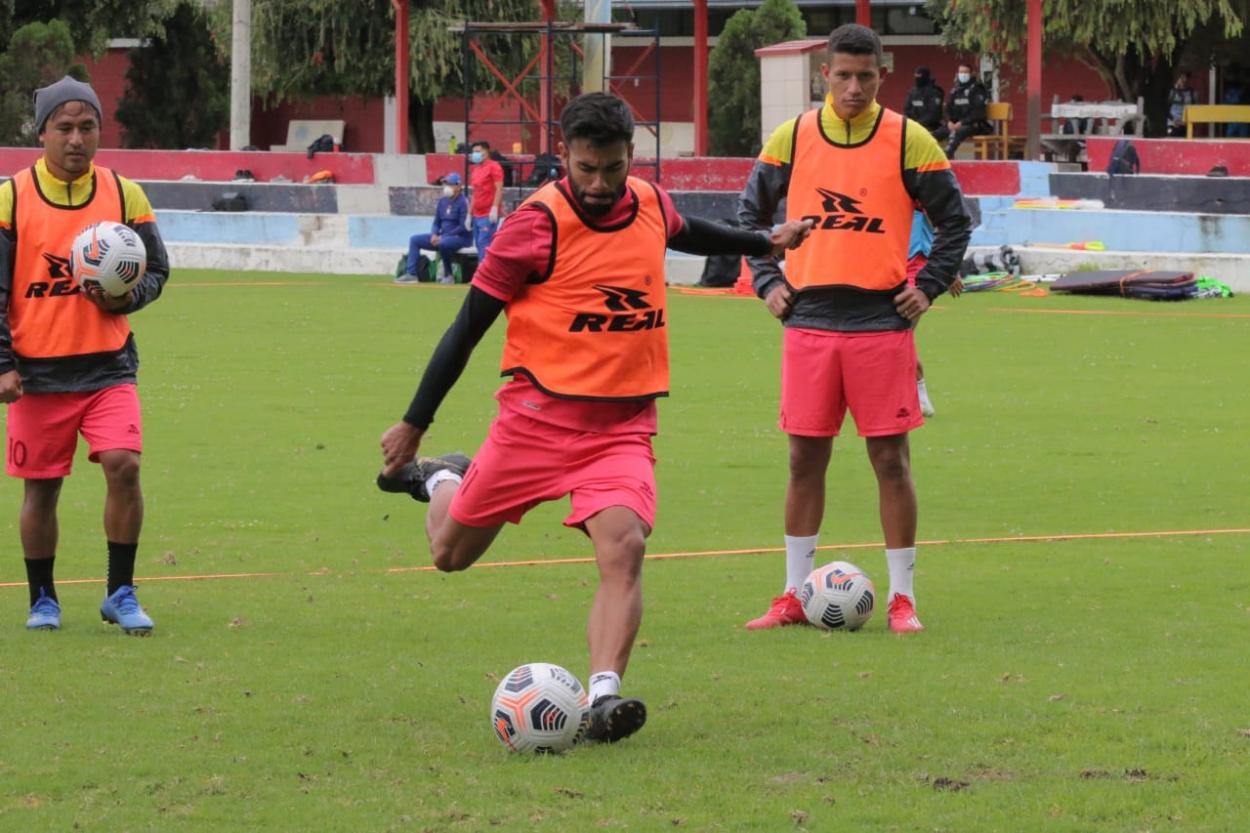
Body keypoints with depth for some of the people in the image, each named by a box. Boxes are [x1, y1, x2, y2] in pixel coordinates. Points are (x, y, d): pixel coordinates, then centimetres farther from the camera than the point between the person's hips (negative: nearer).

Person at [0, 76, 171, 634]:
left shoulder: (124, 195, 4)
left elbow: (156, 269, 10)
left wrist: (124, 298, -12)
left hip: (108, 367, 1)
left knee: (123, 464, -15)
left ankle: (120, 594, -2)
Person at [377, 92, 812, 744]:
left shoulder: (650, 204, 4)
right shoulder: (537, 224, -12)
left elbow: (681, 231, 32)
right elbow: (468, 326, -6)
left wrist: (763, 244, 43)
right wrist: (413, 425, -4)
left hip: (623, 426, 3)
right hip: (537, 415, -2)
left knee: (623, 547, -23)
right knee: (451, 554, 9)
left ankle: (603, 696, -31)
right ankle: (439, 479, 43)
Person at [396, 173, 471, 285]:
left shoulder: (463, 202, -13)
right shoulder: (442, 201, 11)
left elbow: (463, 227, -19)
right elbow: (436, 222, 17)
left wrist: (443, 237, -20)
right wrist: (434, 235, -5)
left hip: (461, 237, -8)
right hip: (442, 237, 8)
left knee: (443, 243, -40)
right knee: (414, 239, 1)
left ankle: (448, 275, -20)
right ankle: (411, 274, -8)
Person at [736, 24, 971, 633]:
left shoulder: (909, 142, -1)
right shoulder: (791, 139, 4)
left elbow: (955, 221, 7)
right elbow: (750, 212, 15)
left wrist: (927, 286, -1)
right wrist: (766, 281, 5)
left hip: (882, 323, -2)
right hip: (809, 322, 2)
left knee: (890, 458, -2)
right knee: (805, 457, 5)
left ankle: (902, 598, 5)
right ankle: (794, 596, 13)